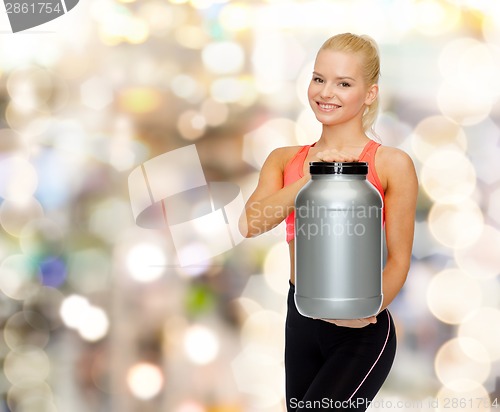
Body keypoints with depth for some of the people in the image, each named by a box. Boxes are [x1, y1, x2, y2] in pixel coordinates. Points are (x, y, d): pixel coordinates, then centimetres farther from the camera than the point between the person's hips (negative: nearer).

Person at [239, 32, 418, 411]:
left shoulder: (392, 165, -7)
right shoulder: (285, 159, 6)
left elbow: (399, 258, -7)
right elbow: (252, 224, -11)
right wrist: (308, 183, -24)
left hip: (362, 334, -5)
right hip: (301, 322, 5)